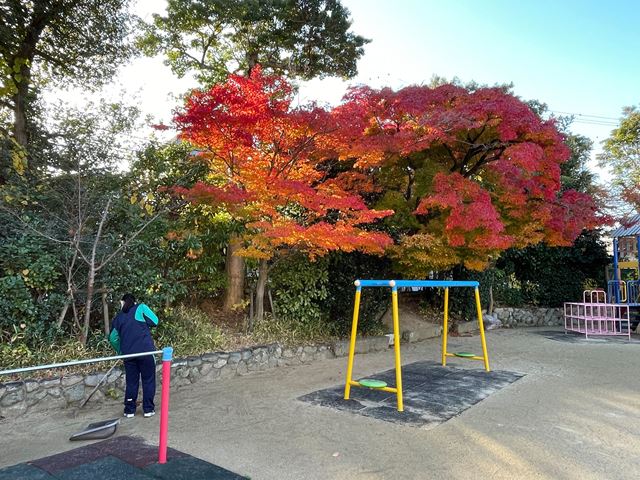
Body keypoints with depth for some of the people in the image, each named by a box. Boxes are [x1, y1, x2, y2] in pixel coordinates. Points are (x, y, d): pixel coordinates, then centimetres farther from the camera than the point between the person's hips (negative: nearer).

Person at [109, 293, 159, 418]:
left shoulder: (118, 317, 13)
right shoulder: (141, 308, 2)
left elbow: (113, 338, 15)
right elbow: (154, 321, -3)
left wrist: (120, 351, 28)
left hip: (128, 353, 3)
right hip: (146, 351, -3)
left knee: (131, 382, 14)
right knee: (148, 380, 7)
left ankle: (129, 410, 19)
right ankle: (148, 409, 11)